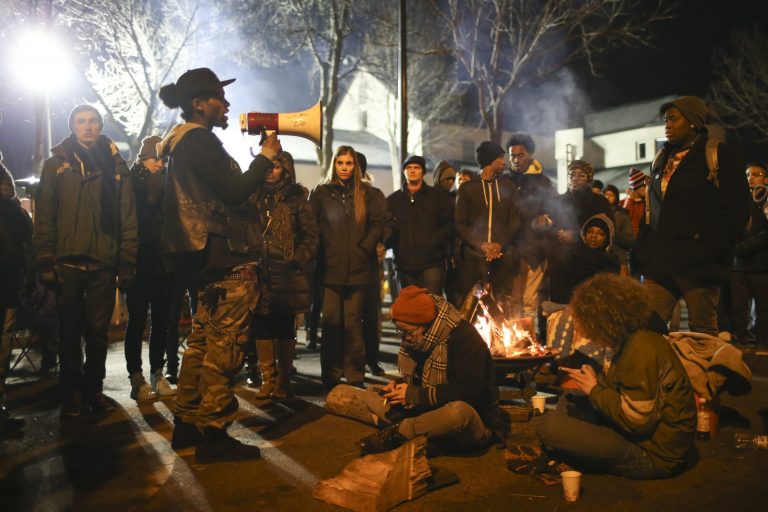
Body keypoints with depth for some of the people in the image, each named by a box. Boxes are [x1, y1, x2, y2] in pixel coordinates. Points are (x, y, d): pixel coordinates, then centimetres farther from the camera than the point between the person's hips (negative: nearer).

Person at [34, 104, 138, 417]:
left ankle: (94, 389, 19)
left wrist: (127, 264, -3)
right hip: (67, 263, 0)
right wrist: (45, 262, -5)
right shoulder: (56, 165, 8)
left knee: (98, 333, 5)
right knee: (70, 333, 6)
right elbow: (44, 218, 3)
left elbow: (128, 218, 4)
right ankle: (72, 393, 17)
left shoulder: (115, 166, 9)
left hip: (103, 264, 0)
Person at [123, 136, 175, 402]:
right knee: (137, 320, 0)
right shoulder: (131, 183, 0)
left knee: (161, 319, 8)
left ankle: (157, 373, 17)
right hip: (139, 262, -4)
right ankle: (136, 377, 6)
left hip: (163, 262, 4)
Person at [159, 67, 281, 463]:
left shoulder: (186, 143, 20)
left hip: (211, 256, 11)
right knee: (224, 347, -6)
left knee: (203, 340, 15)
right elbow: (235, 191, -19)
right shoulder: (199, 140, -12)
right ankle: (213, 434, 1)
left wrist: (263, 158, 14)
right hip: (228, 257, -11)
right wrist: (267, 155, -8)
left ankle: (187, 424, 24)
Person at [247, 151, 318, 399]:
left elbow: (310, 236, 1)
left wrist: (297, 261, -9)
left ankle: (283, 380, 12)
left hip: (287, 276, -3)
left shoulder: (296, 199, 4)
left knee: (285, 329, 3)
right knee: (261, 327, 3)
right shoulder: (254, 197, 13)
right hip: (259, 273, 3)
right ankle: (267, 379, 13)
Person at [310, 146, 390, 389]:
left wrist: (365, 247, -2)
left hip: (358, 267, 0)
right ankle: (331, 376, 11)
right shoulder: (321, 192, 8)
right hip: (330, 268, 0)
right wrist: (319, 251, -2)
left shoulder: (366, 192, 8)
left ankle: (355, 376, 11)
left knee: (353, 322, 3)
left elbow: (380, 222, 6)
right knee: (331, 322, 1)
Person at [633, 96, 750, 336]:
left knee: (703, 333, 1)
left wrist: (710, 251, -15)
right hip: (659, 262, 6)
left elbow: (737, 210, -6)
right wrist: (643, 250, 11)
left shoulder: (719, 155, 0)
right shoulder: (662, 159, 20)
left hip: (697, 264, -5)